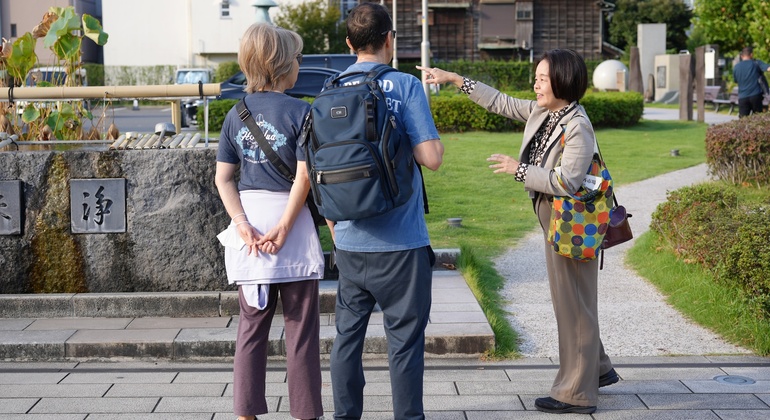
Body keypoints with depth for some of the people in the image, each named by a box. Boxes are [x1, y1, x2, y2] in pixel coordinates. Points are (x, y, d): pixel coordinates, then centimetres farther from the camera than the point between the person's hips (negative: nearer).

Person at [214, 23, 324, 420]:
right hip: (291, 222, -5)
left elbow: (223, 179, 3)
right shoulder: (299, 111, -9)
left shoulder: (235, 115, 6)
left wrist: (242, 223, -4)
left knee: (251, 326, 12)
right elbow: (304, 177, -15)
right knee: (301, 328, 5)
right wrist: (283, 228, -12)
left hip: (250, 218, 5)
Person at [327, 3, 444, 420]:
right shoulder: (405, 86, -9)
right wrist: (436, 140, 8)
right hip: (400, 243, -4)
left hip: (349, 242, 5)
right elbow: (430, 158, -15)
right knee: (404, 339, 4)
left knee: (348, 334, 14)